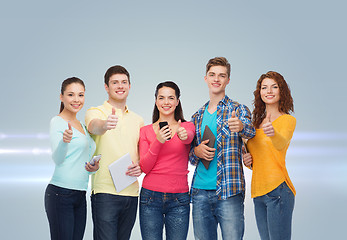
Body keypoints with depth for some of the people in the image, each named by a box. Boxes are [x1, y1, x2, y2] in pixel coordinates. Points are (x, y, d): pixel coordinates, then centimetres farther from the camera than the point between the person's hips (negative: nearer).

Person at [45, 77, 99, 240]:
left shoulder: (81, 125, 18)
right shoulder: (57, 122, -6)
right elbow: (57, 159, -17)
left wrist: (94, 167, 4)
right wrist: (65, 141, -37)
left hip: (80, 195, 8)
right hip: (60, 194, -8)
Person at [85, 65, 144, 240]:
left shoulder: (137, 120, 16)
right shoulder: (95, 112, 0)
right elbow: (94, 126, -24)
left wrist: (140, 167, -2)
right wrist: (105, 125, -48)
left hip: (131, 193, 5)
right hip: (105, 192, -5)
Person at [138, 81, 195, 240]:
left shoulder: (187, 126, 7)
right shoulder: (145, 131, 7)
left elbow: (189, 137, -19)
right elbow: (144, 168, -1)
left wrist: (184, 135, -43)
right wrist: (158, 142, -16)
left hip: (179, 198, 0)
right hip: (151, 196, 0)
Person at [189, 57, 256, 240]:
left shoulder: (238, 109, 3)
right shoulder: (197, 116, 16)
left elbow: (250, 131, -20)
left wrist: (241, 127, -43)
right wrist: (196, 152, -4)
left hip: (228, 192, -4)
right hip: (200, 191, 4)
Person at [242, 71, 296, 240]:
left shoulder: (287, 120, -3)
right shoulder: (257, 122, 17)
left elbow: (281, 144, -24)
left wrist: (274, 134, -45)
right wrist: (247, 160, 5)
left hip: (278, 189, -6)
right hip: (258, 192, 7)